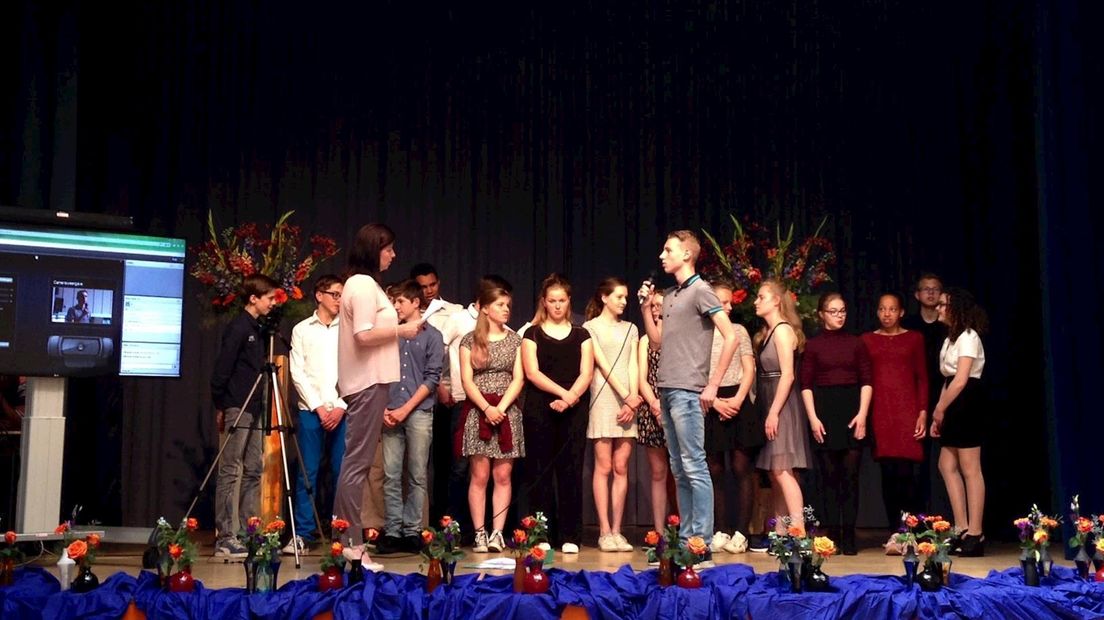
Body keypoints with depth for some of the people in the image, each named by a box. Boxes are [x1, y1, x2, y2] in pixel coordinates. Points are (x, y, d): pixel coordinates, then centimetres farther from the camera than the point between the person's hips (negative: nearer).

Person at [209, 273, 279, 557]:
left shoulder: (256, 329, 16)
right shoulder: (238, 327, -11)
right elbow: (221, 369, -14)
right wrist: (219, 406, -12)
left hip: (252, 409, 9)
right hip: (237, 408, -9)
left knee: (253, 472, 9)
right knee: (230, 472, -8)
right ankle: (224, 539, -6)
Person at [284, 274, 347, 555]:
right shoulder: (302, 330, 8)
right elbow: (298, 374, 2)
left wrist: (341, 407, -6)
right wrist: (318, 407, -6)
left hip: (342, 412, 0)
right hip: (310, 411, 0)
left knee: (343, 473, 1)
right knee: (307, 473, 0)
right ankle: (302, 534, 6)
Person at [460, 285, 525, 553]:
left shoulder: (515, 340, 11)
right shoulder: (470, 340, 5)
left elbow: (518, 379, 4)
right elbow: (467, 380, -1)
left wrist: (501, 407, -9)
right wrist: (487, 408, -13)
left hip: (507, 411, 2)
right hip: (478, 411, -2)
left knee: (503, 475, -1)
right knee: (480, 475, -5)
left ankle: (497, 533, 0)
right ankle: (480, 534, -2)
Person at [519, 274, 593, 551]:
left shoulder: (580, 335, 13)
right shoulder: (533, 334, 8)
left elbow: (586, 373, 2)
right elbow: (532, 372, -4)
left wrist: (570, 398, -15)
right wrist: (563, 392, -14)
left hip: (574, 410, 1)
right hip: (539, 409, -1)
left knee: (571, 470, -1)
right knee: (540, 471, -1)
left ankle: (570, 536, 4)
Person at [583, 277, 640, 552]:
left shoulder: (630, 328, 18)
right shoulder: (591, 327, 5)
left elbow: (633, 366, 8)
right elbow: (603, 365, -5)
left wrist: (633, 400, -7)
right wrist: (627, 396, -13)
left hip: (629, 402, 4)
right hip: (604, 399, -4)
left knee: (621, 468, 2)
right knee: (603, 468, -5)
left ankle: (617, 531, 4)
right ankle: (605, 532, -3)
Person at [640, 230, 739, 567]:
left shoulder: (700, 291, -6)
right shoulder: (670, 295, 19)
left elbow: (731, 337, -13)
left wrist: (713, 385, -14)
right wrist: (646, 306, 12)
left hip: (687, 391, -9)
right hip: (667, 390, 9)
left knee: (694, 467, -9)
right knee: (679, 470, 10)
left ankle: (702, 544, -7)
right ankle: (686, 539, 16)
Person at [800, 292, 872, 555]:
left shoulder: (855, 343, 8)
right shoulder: (813, 344, 5)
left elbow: (866, 381, 5)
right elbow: (806, 384, 2)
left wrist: (862, 414, -5)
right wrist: (813, 418, -7)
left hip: (851, 410, 1)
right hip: (824, 411, -1)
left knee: (850, 474, -2)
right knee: (829, 475, 2)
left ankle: (849, 536, 3)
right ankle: (832, 534, 7)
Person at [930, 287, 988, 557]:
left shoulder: (968, 336, -10)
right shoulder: (952, 337, 19)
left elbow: (961, 380, -17)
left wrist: (939, 409, -11)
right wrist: (939, 413, 11)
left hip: (967, 403, -10)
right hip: (955, 406, 10)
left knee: (970, 469, -7)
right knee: (947, 465, 8)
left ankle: (974, 534, -3)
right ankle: (961, 530, 12)